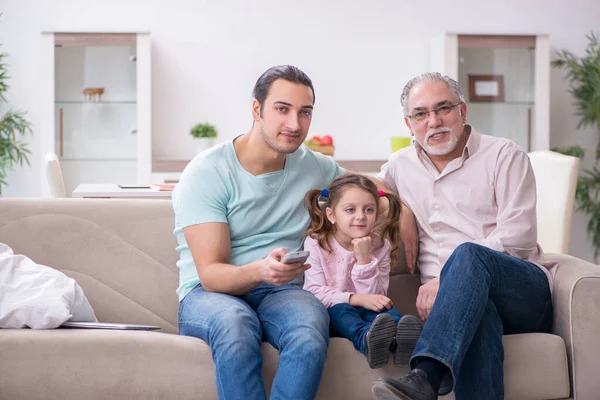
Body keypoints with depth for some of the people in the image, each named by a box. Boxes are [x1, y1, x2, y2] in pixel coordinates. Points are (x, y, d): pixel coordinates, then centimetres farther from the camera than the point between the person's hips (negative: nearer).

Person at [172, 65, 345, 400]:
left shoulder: (314, 167, 10)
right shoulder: (207, 172, -7)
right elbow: (210, 274, -13)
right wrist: (260, 271, -35)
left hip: (282, 291, 3)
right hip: (209, 294, -3)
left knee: (309, 332, -35)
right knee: (234, 325, -40)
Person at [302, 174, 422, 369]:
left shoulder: (381, 246, 2)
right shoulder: (315, 244, -4)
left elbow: (374, 296, -5)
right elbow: (314, 291, -13)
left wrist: (364, 259, -19)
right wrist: (356, 299, -26)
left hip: (363, 310, 2)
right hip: (330, 315, -2)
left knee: (386, 309, -30)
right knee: (339, 309, -35)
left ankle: (398, 339, -64)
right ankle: (366, 339, -67)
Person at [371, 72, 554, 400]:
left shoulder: (503, 155, 6)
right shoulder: (400, 166, 19)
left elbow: (517, 237, -5)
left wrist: (445, 280, -15)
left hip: (524, 291, -1)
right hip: (457, 301, 2)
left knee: (468, 254, -37)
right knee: (478, 313, -39)